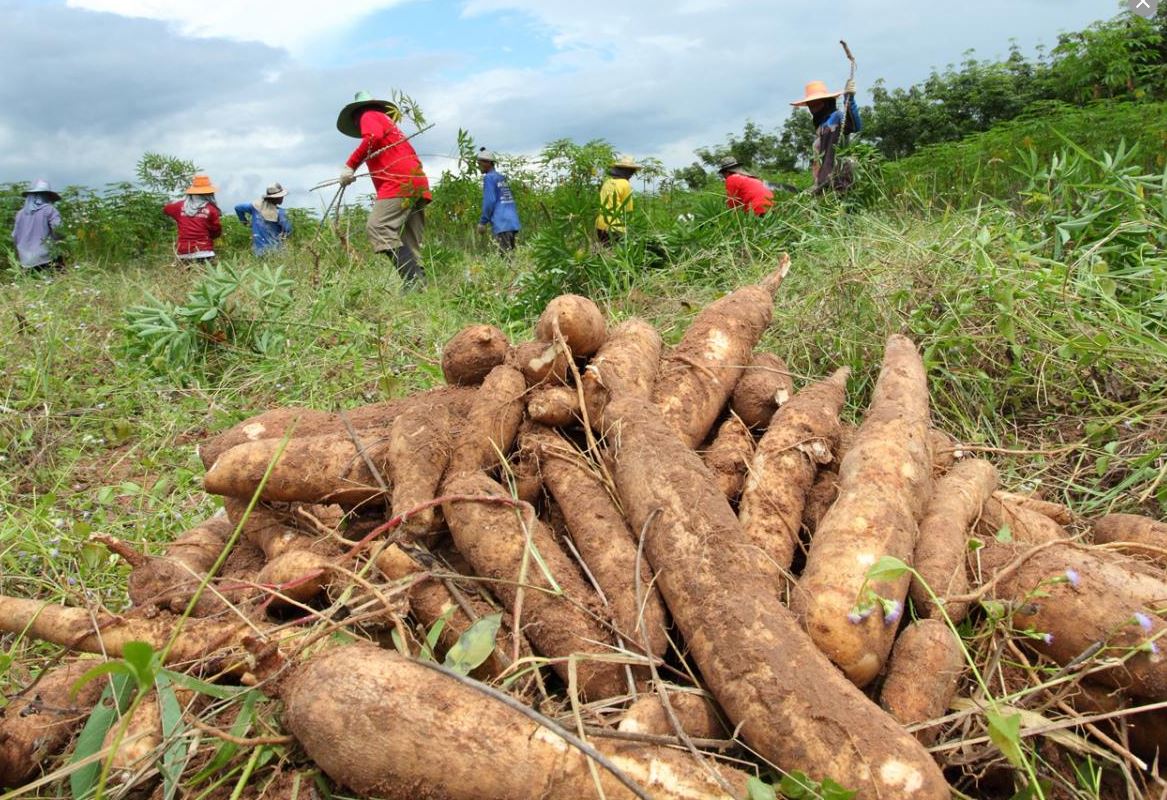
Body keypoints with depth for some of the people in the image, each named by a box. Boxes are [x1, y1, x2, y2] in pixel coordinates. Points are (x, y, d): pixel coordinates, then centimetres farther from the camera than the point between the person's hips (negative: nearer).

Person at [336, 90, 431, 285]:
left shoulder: (368, 116, 11)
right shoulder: (388, 121, 36)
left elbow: (373, 137, -12)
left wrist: (350, 165, -11)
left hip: (399, 182, -9)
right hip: (417, 182, 9)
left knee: (378, 228, -20)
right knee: (410, 245, 5)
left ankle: (414, 282, -32)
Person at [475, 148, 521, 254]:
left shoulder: (489, 178, -4)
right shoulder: (503, 177, 19)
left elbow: (489, 201, -12)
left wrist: (482, 222, -7)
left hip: (501, 223, -8)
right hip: (512, 222, 8)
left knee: (505, 255, -10)